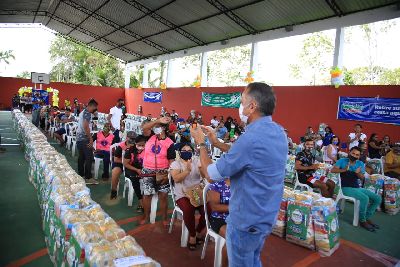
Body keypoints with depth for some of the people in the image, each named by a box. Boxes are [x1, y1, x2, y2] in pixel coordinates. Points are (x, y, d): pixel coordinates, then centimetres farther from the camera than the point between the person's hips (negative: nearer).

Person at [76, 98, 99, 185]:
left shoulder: (83, 112, 17)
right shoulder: (87, 113, -14)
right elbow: (85, 126, -23)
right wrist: (91, 138, -19)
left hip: (79, 137, 10)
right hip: (84, 138, -10)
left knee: (81, 157, 14)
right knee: (89, 158, -7)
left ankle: (81, 175, 21)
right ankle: (88, 178, -4)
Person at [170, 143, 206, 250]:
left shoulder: (197, 161, 6)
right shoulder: (175, 163, 1)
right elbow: (176, 179, -17)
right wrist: (187, 170, -28)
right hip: (182, 195, -2)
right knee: (189, 209, -32)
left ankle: (198, 232, 8)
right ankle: (192, 235, -5)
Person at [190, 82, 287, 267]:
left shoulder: (252, 137, -31)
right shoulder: (277, 131, -1)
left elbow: (211, 175, -22)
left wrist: (201, 144, -7)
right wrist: (217, 143, 9)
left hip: (246, 220, -8)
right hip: (266, 216, 8)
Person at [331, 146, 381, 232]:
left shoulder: (360, 164, 9)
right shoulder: (342, 161, -4)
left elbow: (362, 178, 1)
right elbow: (332, 170, -17)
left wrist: (358, 173, -22)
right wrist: (344, 170, -33)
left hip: (357, 187, 7)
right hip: (345, 188, -6)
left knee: (377, 198, -2)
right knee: (365, 198, -28)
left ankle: (367, 218, 9)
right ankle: (362, 221, -10)